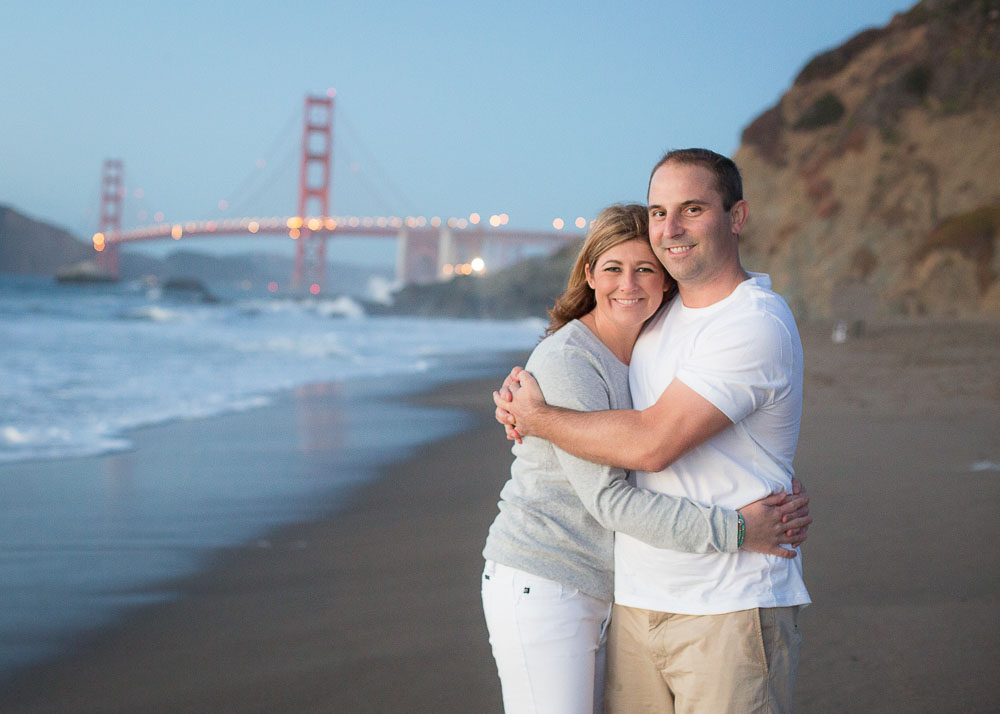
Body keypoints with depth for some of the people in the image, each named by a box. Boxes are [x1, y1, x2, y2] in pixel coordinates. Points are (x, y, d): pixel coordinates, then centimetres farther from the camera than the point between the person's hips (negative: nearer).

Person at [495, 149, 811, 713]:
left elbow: (652, 444, -20)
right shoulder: (660, 314, 13)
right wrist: (524, 387, 9)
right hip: (638, 602, 7)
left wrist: (536, 418, -6)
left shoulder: (756, 324, -14)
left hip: (731, 609, -7)